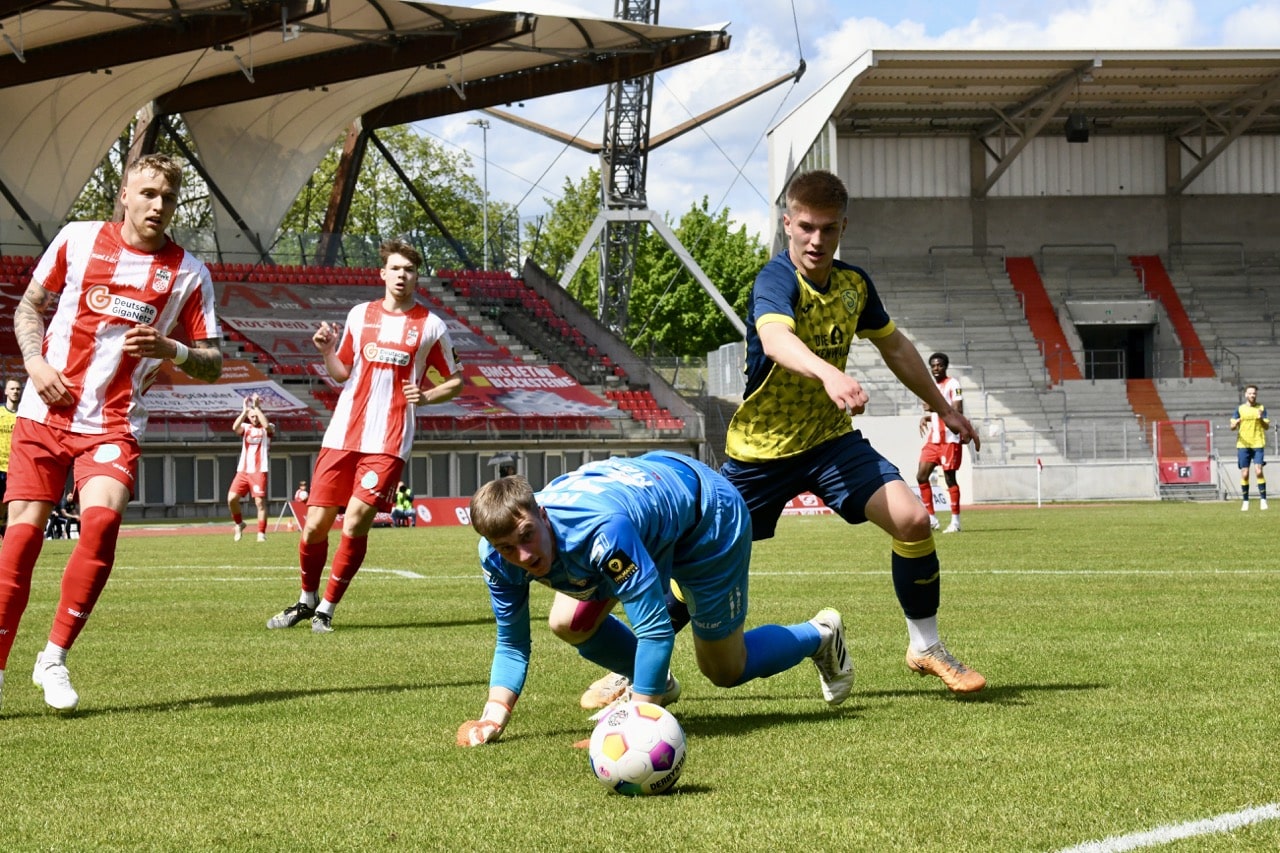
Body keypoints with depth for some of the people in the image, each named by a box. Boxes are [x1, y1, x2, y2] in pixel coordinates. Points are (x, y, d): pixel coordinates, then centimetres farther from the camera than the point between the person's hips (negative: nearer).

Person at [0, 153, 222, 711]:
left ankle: (55, 658, -10)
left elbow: (212, 365, 3)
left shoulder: (188, 273, 2)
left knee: (102, 519, -23)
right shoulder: (77, 240, 3)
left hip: (114, 424, -1)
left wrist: (169, 349, -17)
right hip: (45, 412, 1)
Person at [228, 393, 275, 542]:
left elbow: (266, 425, -21)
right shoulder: (245, 427, 12)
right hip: (243, 470, 3)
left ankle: (261, 533, -4)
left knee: (260, 501, -9)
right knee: (232, 498, -8)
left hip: (260, 471, -3)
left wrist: (256, 407, -17)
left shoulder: (268, 429, 5)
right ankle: (239, 524, 15)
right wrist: (245, 410, -15)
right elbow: (235, 428, -11)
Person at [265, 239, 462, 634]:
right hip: (342, 435, 3)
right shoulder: (360, 315, 11)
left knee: (354, 525, -12)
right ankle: (307, 599, 24)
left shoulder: (431, 326, 2)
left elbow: (455, 381, 9)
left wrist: (427, 395, -10)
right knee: (315, 525, 1)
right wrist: (327, 351, -2)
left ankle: (326, 608, 5)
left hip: (388, 443, -3)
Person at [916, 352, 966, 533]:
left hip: (949, 439, -8)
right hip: (932, 439, 8)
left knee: (949, 477, -5)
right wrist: (925, 417, 4)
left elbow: (958, 411, -16)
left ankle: (955, 522, 1)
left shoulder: (953, 384, -7)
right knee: (921, 476, 2)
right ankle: (931, 519, 9)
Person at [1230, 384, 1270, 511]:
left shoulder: (1261, 408, 7)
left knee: (1258, 471, -12)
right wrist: (1236, 423, -18)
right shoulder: (1240, 409, 7)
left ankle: (1263, 499, -6)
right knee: (1244, 474, -1)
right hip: (1243, 444, 1)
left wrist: (1261, 419, -15)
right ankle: (1245, 502, 6)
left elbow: (1267, 427, 5)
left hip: (1258, 444, -1)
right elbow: (1232, 427, 5)